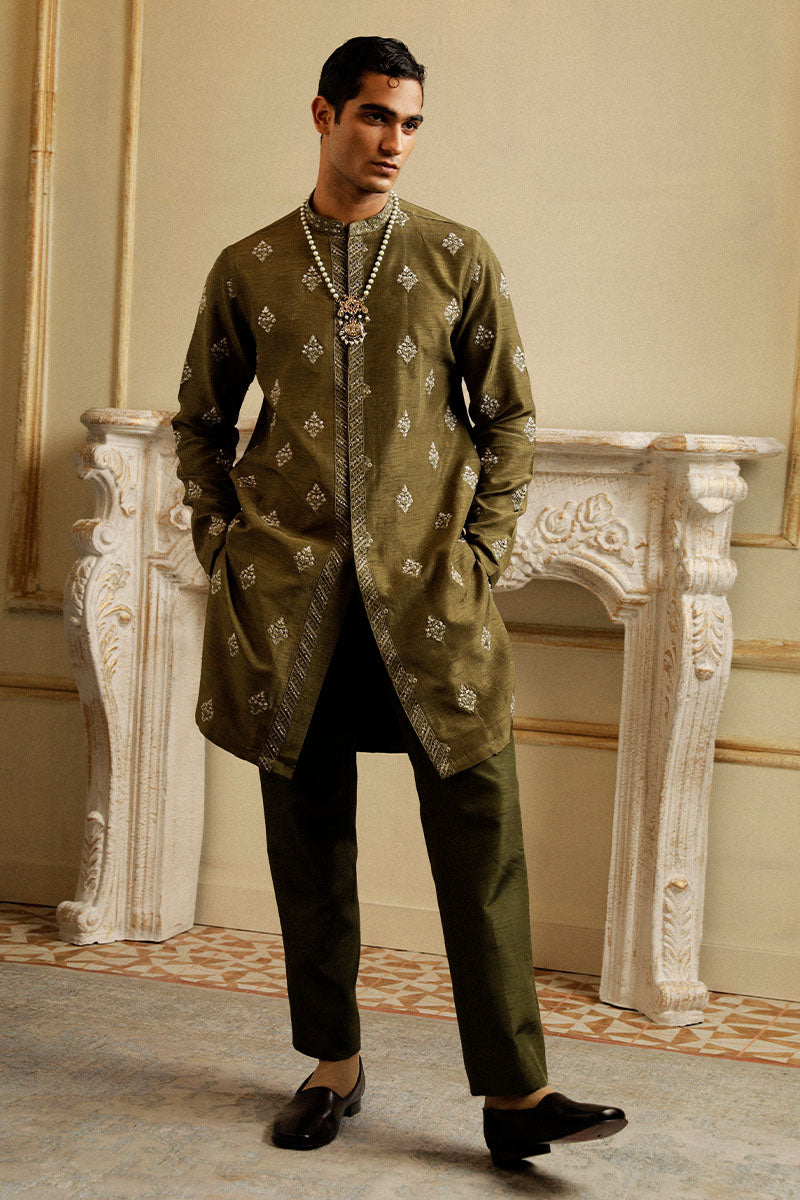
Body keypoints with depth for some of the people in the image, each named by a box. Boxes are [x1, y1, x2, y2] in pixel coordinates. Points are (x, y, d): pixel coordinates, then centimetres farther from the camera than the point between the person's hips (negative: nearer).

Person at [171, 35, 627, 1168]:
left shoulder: (458, 257, 6)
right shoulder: (248, 269, 7)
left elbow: (510, 413, 9)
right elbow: (200, 421, 16)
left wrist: (485, 548, 0)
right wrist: (222, 544, 5)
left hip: (428, 584, -1)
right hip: (289, 591, 1)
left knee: (479, 824, -5)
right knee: (309, 832, 6)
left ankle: (514, 1093, 1)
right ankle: (334, 1063, 21)